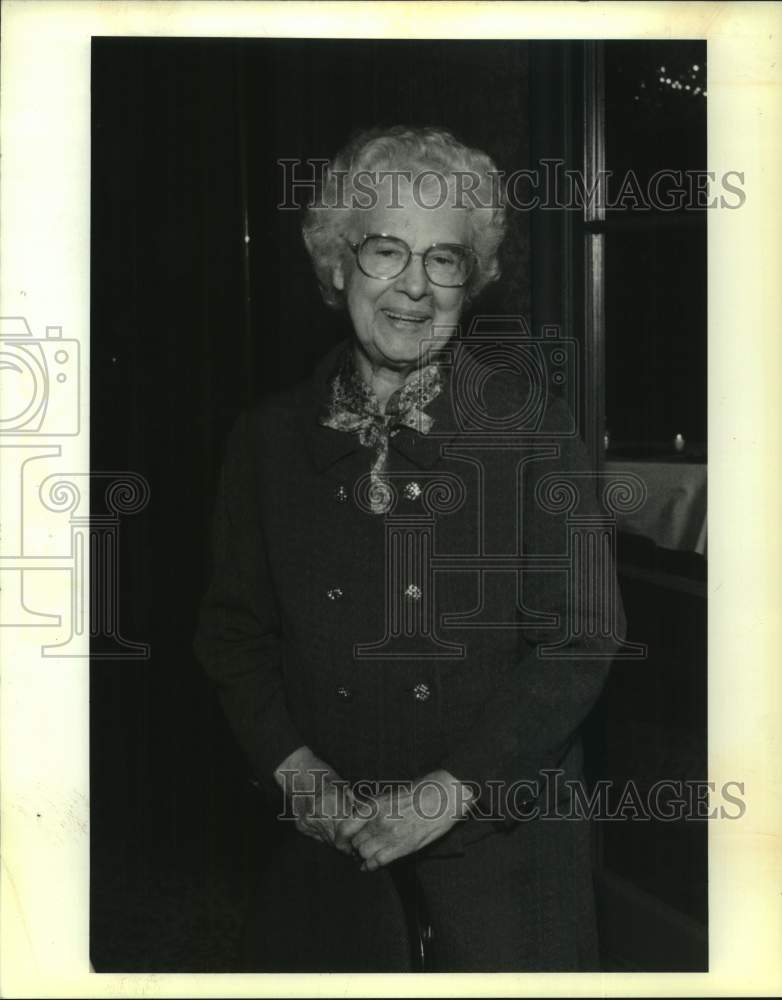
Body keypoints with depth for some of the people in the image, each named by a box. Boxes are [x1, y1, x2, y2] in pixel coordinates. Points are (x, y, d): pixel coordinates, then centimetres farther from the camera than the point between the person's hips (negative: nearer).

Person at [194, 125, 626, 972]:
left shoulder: (524, 414, -7)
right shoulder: (271, 438, 1)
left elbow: (581, 637, -9)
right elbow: (234, 630, 6)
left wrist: (449, 791, -15)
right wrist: (293, 767, -10)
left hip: (501, 832, -2)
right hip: (326, 848, 2)